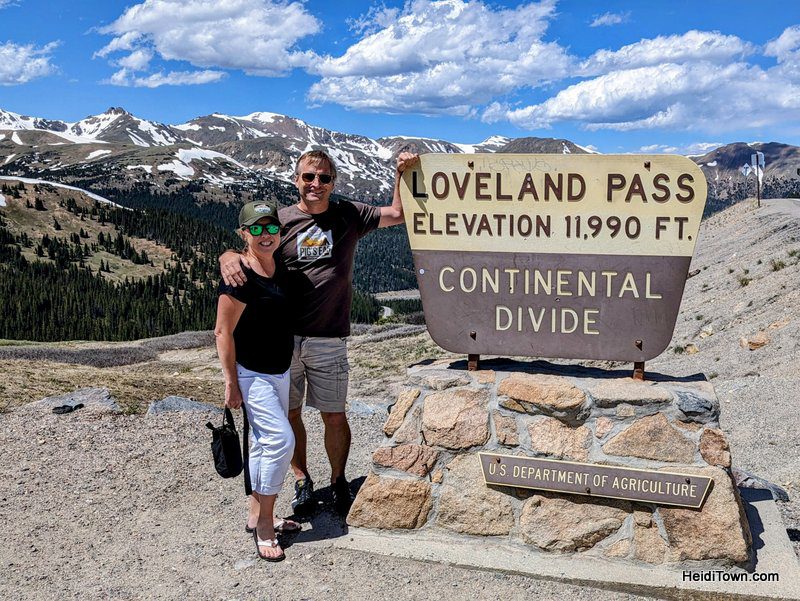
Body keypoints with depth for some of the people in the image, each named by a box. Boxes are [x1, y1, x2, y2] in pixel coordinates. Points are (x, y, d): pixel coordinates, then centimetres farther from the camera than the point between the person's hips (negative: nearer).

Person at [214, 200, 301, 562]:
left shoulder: (279, 267, 4)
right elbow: (223, 332, -18)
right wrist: (231, 382, -18)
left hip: (279, 372, 9)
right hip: (251, 374, -9)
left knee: (265, 443, 15)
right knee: (281, 439, -14)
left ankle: (257, 516, 29)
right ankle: (264, 525, 0)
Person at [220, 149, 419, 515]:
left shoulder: (348, 215, 7)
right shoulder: (280, 220, 2)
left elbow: (397, 215, 14)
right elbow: (248, 250, -3)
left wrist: (402, 172, 3)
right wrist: (228, 257, -26)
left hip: (329, 340, 0)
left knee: (334, 416, 6)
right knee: (289, 413, 11)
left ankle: (338, 481, 28)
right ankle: (302, 480, 30)